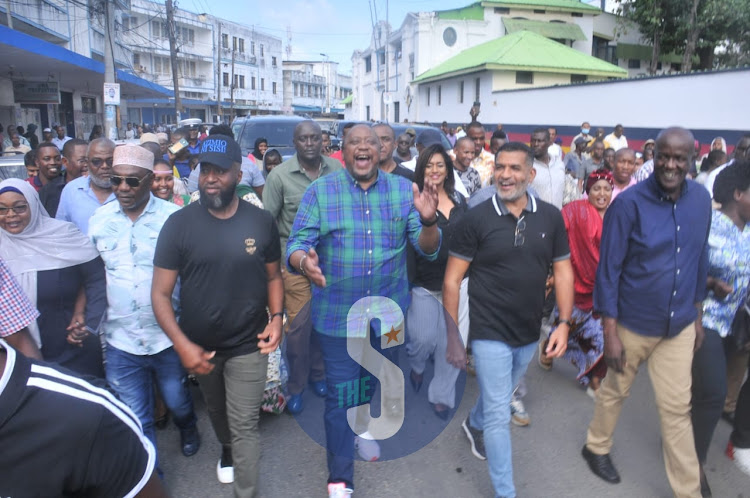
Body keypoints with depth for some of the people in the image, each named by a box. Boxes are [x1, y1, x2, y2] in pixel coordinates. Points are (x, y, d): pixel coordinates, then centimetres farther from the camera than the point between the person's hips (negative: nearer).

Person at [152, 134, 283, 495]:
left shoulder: (261, 222, -8)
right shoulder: (178, 224, -12)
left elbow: (273, 276, 5)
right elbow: (160, 293, -10)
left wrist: (277, 316, -11)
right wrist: (182, 344, -20)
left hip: (248, 345, -1)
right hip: (199, 346, 2)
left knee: (245, 426, 3)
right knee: (216, 410, 27)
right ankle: (226, 449, 58)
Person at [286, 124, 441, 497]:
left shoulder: (403, 190, -3)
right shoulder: (319, 191, -8)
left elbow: (428, 249, -5)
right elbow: (296, 245, -11)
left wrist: (428, 220, -27)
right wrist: (304, 261, -35)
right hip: (338, 314, -3)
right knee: (339, 396, 7)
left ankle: (365, 426, 59)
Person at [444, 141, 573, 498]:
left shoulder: (551, 217, -4)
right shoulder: (476, 218, -13)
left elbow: (563, 271, 3)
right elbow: (452, 280, -10)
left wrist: (564, 323, -6)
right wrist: (452, 335, -12)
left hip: (529, 334, 4)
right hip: (489, 333, -4)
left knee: (499, 397, 27)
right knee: (499, 415, 2)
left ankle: (474, 425, 58)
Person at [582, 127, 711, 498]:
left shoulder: (701, 199, -3)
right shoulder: (628, 203, -19)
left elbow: (700, 260, 9)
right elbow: (608, 269, -16)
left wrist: (697, 314, 13)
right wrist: (609, 332, -16)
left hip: (679, 326, 4)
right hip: (632, 323, -3)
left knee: (677, 409, 13)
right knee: (615, 391, 18)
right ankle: (596, 447, 44)